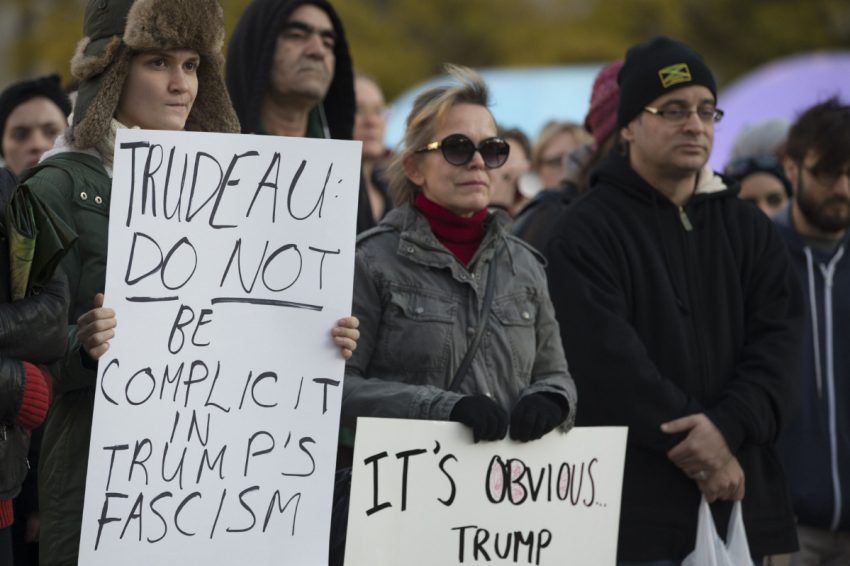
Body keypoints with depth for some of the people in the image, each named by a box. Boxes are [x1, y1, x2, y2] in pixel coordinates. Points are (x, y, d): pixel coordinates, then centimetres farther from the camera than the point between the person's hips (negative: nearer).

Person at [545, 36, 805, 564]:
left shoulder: (751, 229, 15)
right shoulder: (587, 233, -1)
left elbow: (778, 342, 3)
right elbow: (610, 360, -12)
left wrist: (729, 427, -15)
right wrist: (698, 448, -15)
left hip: (739, 501, 5)